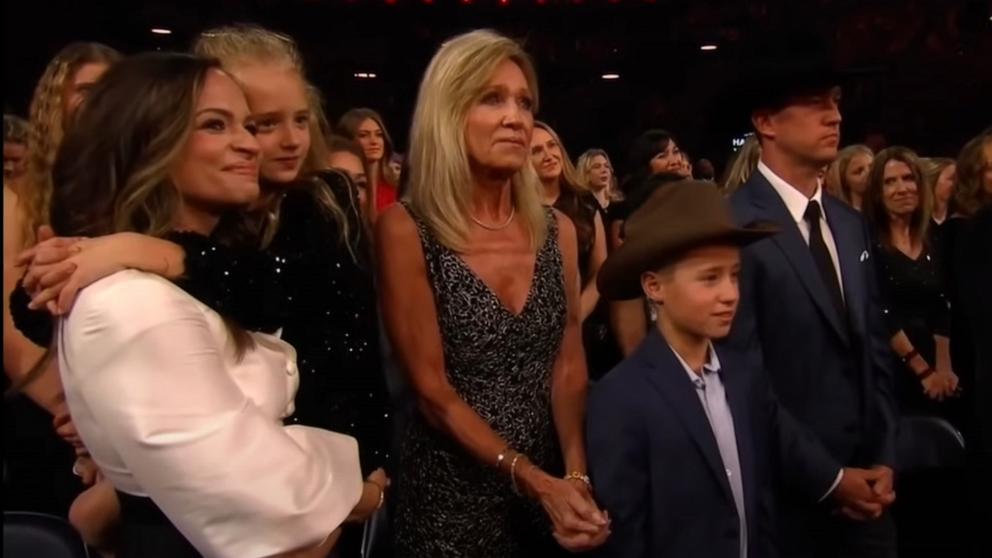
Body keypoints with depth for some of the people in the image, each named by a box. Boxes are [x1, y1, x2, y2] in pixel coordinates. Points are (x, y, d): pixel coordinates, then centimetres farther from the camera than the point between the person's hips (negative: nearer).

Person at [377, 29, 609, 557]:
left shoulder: (557, 229, 1)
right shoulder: (406, 230, -14)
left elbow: (569, 366, -1)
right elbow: (432, 391, -14)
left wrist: (575, 478, -14)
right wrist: (534, 481, -18)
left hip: (555, 479, 4)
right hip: (452, 491, -4)